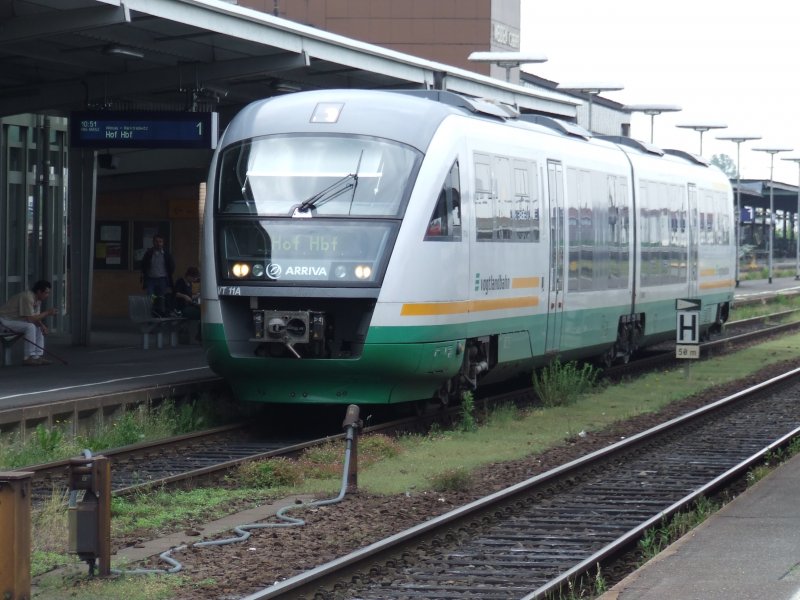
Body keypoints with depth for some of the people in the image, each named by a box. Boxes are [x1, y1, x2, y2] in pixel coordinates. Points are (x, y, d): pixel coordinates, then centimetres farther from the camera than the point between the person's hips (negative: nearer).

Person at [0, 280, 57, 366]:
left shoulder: (38, 299, 6)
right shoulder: (28, 298, -26)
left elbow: (35, 317, 7)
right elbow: (30, 319, -31)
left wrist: (42, 325, -14)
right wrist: (47, 313, -22)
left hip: (16, 320, 10)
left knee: (40, 327, 4)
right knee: (30, 326, -27)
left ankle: (38, 356, 2)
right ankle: (28, 358, -23)